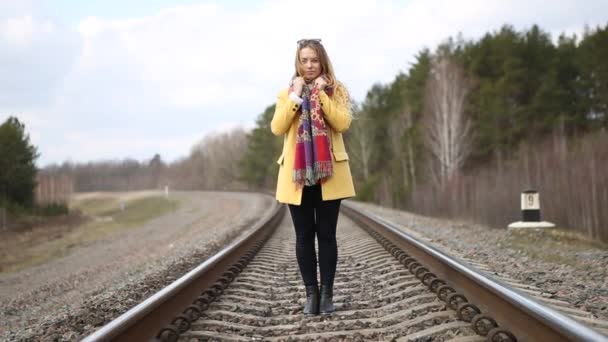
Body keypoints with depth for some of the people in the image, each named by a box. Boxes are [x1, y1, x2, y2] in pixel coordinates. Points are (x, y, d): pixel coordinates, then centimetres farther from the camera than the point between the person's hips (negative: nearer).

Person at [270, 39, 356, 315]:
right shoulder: (286, 94, 10)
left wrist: (321, 93, -12)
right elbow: (277, 128, -5)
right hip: (296, 173, 1)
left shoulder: (336, 91, 7)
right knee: (304, 235, 3)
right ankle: (311, 293, 9)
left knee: (326, 234, 0)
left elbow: (342, 123, -10)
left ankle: (327, 293, 6)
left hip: (329, 171, -1)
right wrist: (296, 96, -9)